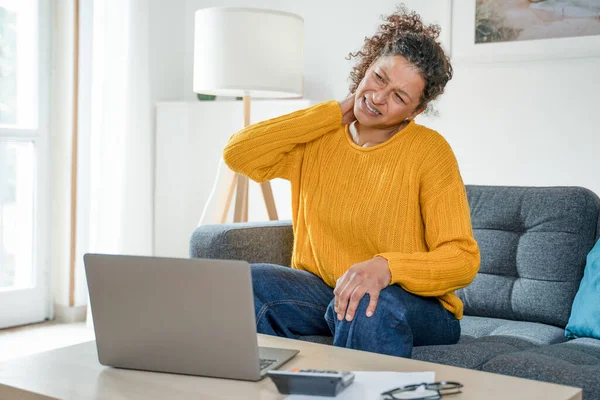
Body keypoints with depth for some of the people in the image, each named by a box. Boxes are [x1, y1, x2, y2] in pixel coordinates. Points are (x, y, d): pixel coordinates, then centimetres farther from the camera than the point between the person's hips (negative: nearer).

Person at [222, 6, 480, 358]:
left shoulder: (429, 151, -11)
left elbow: (463, 260, -16)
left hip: (415, 301, -4)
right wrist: (334, 113, -9)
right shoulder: (319, 138, 2)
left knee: (369, 304, -38)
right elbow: (238, 154, -13)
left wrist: (387, 267, -35)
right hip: (322, 290, 4)